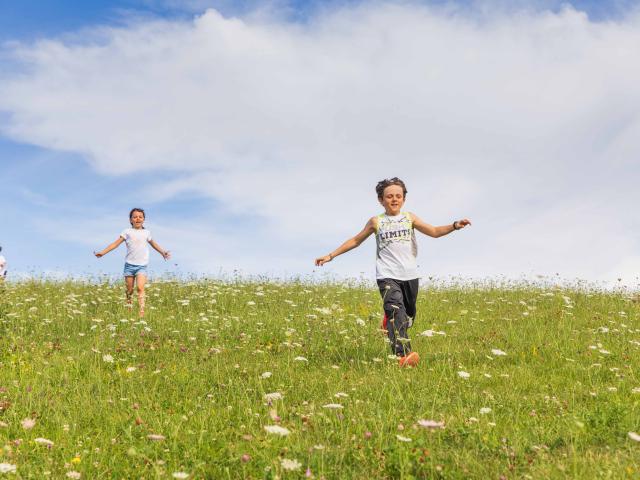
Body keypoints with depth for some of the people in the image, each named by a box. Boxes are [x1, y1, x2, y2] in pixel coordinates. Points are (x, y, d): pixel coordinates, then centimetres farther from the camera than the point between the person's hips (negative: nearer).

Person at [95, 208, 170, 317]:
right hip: (129, 264, 1)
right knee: (129, 290, 5)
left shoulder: (146, 233, 11)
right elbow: (116, 243, 3)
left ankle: (142, 312, -28)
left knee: (140, 288, -19)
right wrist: (103, 252, -3)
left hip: (142, 266, -1)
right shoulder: (127, 232, 5)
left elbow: (153, 244, 29)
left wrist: (163, 252, 23)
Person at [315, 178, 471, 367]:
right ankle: (403, 355, -36)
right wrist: (330, 256, 15)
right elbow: (356, 241, 15)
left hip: (410, 275, 4)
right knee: (396, 311, -24)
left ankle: (389, 324, 47)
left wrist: (454, 226, -15)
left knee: (408, 316, 14)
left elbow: (434, 232, 3)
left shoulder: (409, 218, 9)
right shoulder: (376, 222, 5)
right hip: (387, 277, -3)